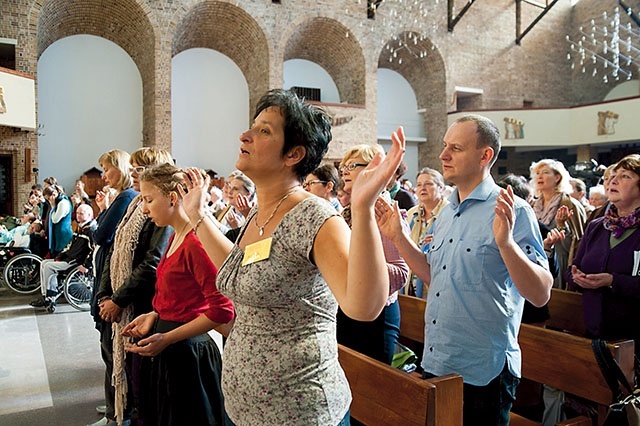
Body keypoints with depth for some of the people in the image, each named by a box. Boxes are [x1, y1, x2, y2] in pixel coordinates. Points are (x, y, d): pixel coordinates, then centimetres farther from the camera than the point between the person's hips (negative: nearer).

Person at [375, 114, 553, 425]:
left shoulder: (511, 211, -14)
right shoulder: (447, 213, 9)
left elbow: (541, 294, -19)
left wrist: (505, 242, -33)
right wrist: (398, 237, 8)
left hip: (483, 373, -7)